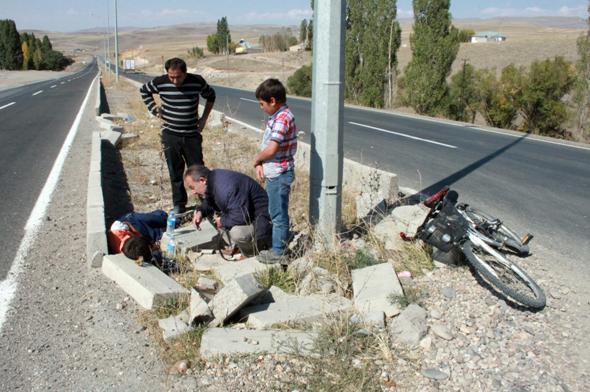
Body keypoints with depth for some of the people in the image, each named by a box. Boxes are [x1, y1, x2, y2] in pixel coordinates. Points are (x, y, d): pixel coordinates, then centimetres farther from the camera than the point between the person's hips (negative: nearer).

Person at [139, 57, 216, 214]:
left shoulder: (197, 81, -9)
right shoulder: (160, 82, -9)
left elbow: (211, 96, 11)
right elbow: (144, 91, 12)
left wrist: (204, 118, 4)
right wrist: (154, 109, 1)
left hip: (192, 135, 0)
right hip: (170, 135, 0)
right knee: (175, 172, 6)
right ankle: (179, 204, 18)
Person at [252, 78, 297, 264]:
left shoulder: (282, 118, -21)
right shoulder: (276, 116, 11)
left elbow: (271, 149, -27)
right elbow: (266, 144, 12)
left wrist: (257, 158, -8)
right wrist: (260, 164, -1)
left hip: (280, 174, -10)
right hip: (273, 173, 10)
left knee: (278, 214, 1)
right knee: (275, 212, 20)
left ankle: (278, 252, 12)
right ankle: (280, 244, 34)